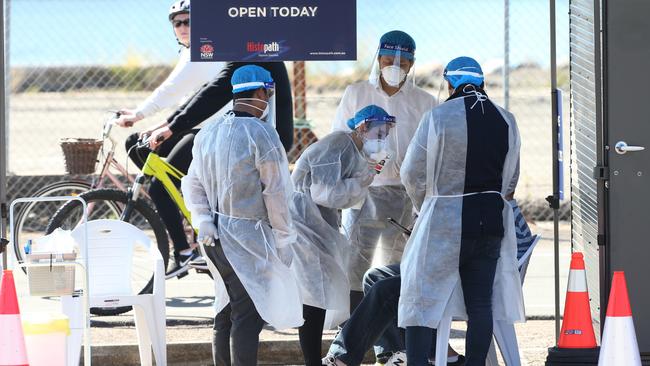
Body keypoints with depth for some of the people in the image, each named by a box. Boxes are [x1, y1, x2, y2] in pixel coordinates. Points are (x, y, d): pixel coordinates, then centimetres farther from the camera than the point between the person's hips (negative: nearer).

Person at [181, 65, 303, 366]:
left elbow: (193, 184, 11)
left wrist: (203, 222, 5)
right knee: (247, 316, -5)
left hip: (217, 236, 7)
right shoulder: (260, 134, -13)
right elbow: (275, 194, -12)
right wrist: (283, 239, -5)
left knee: (226, 312, 15)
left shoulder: (208, 132, 10)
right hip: (249, 236, -7)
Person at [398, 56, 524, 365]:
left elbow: (412, 174, -4)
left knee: (422, 299, 1)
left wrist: (424, 207, 14)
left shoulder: (438, 117, -10)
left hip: (444, 223, -4)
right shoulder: (506, 121, 4)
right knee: (480, 303, 8)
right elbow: (510, 180, 13)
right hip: (491, 221, 4)